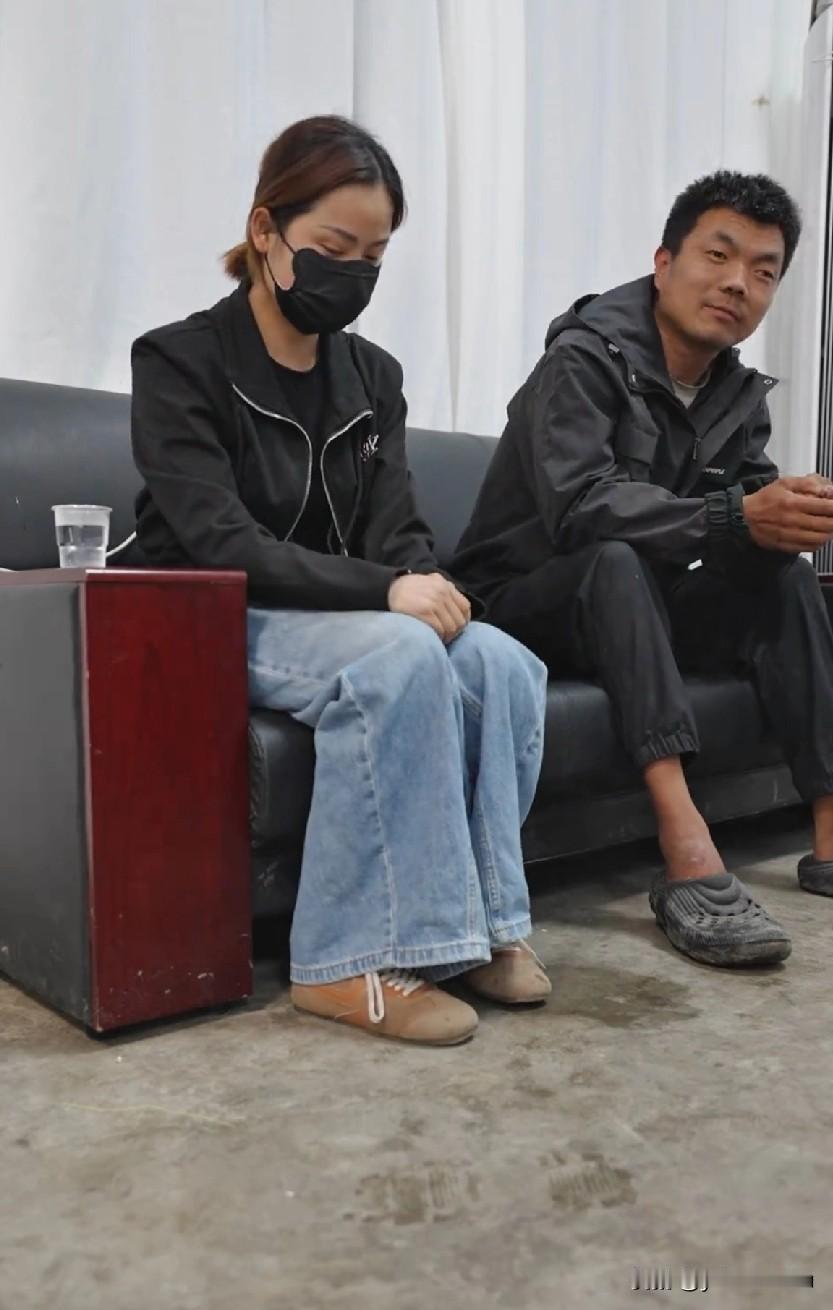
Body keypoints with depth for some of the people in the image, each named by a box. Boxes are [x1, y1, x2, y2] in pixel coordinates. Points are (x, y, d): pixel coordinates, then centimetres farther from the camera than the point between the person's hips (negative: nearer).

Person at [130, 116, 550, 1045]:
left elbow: (398, 531, 4)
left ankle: (477, 918, -10)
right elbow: (221, 545, -18)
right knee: (403, 656, -34)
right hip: (218, 624, -5)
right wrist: (385, 591, -28)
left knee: (505, 665, -23)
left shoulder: (374, 378, 11)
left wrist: (421, 587, -21)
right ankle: (348, 963, -26)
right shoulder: (178, 363, -6)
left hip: (356, 615, 5)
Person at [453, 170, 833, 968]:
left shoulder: (740, 395, 6)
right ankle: (688, 854, -43)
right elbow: (578, 506, -32)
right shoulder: (584, 358, -16)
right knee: (616, 561, -35)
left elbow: (757, 512, -1)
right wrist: (736, 516, -39)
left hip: (635, 609, 6)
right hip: (523, 604, -6)